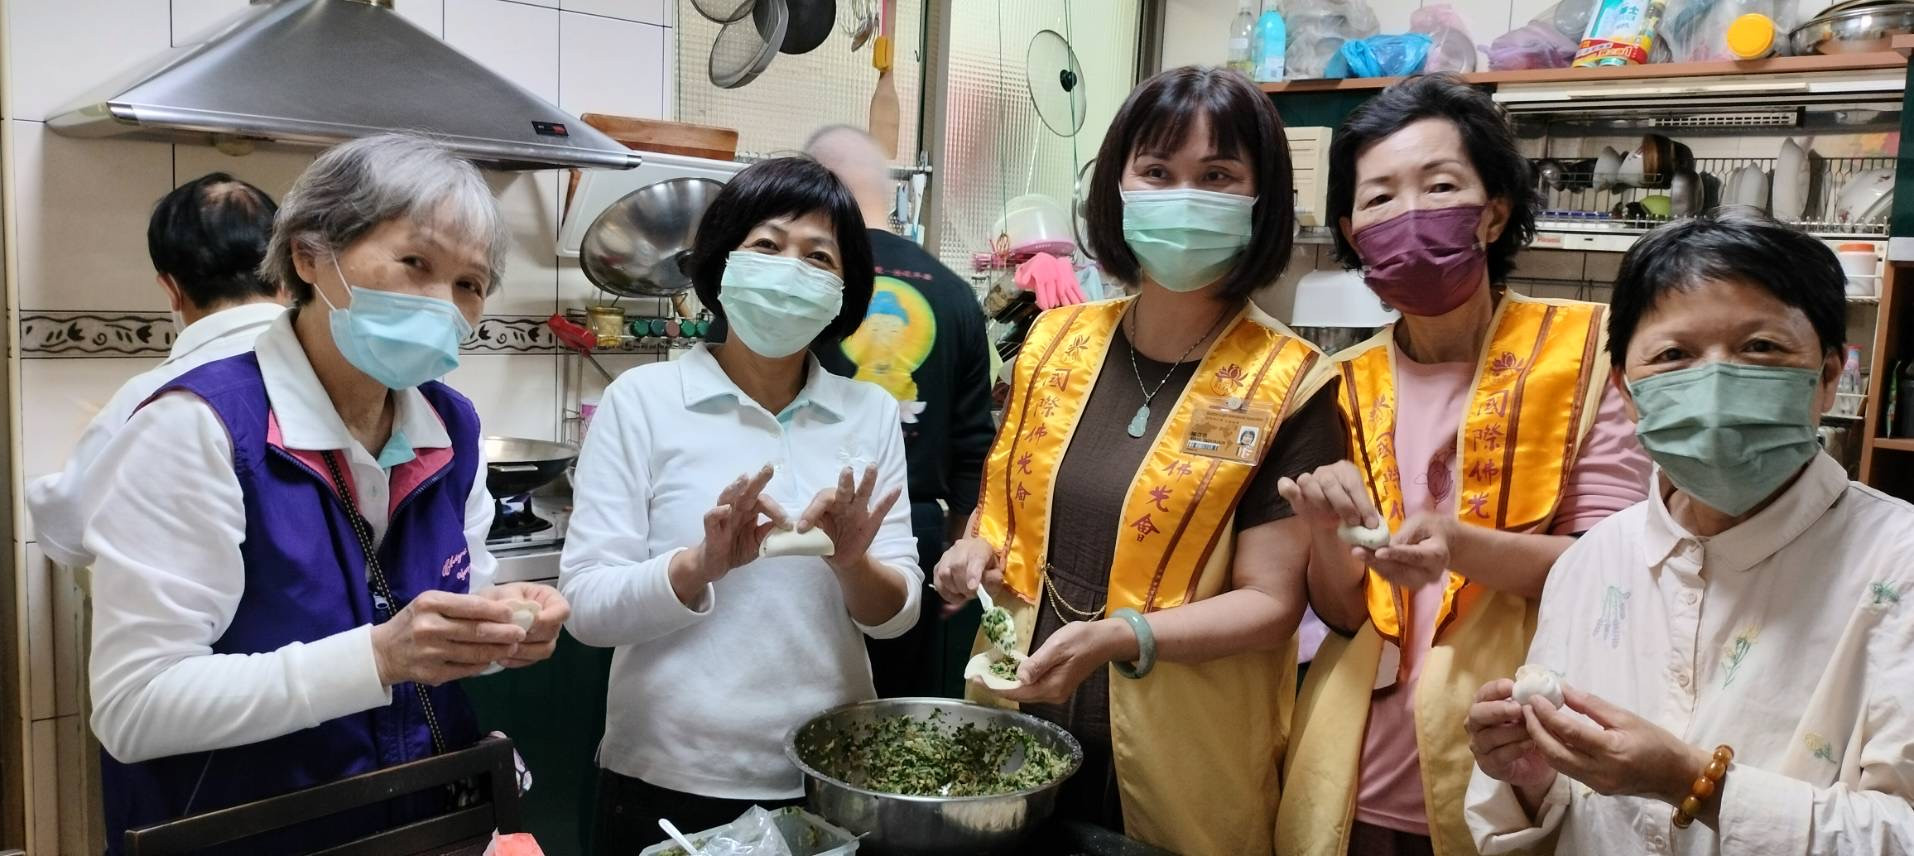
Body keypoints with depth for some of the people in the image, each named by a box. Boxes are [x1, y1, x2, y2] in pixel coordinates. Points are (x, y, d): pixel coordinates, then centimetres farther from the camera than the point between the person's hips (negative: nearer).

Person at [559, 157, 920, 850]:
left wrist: (853, 566, -19)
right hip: (669, 783, -2)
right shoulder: (643, 399, -7)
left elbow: (898, 611, 1)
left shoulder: (872, 412, 1)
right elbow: (587, 606, -10)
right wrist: (704, 565, -27)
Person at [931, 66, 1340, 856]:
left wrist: (1117, 636, -27)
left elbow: (1269, 603, -14)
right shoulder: (1053, 342, 2)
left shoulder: (1285, 389, -12)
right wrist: (979, 550, -7)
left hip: (1181, 767, -4)